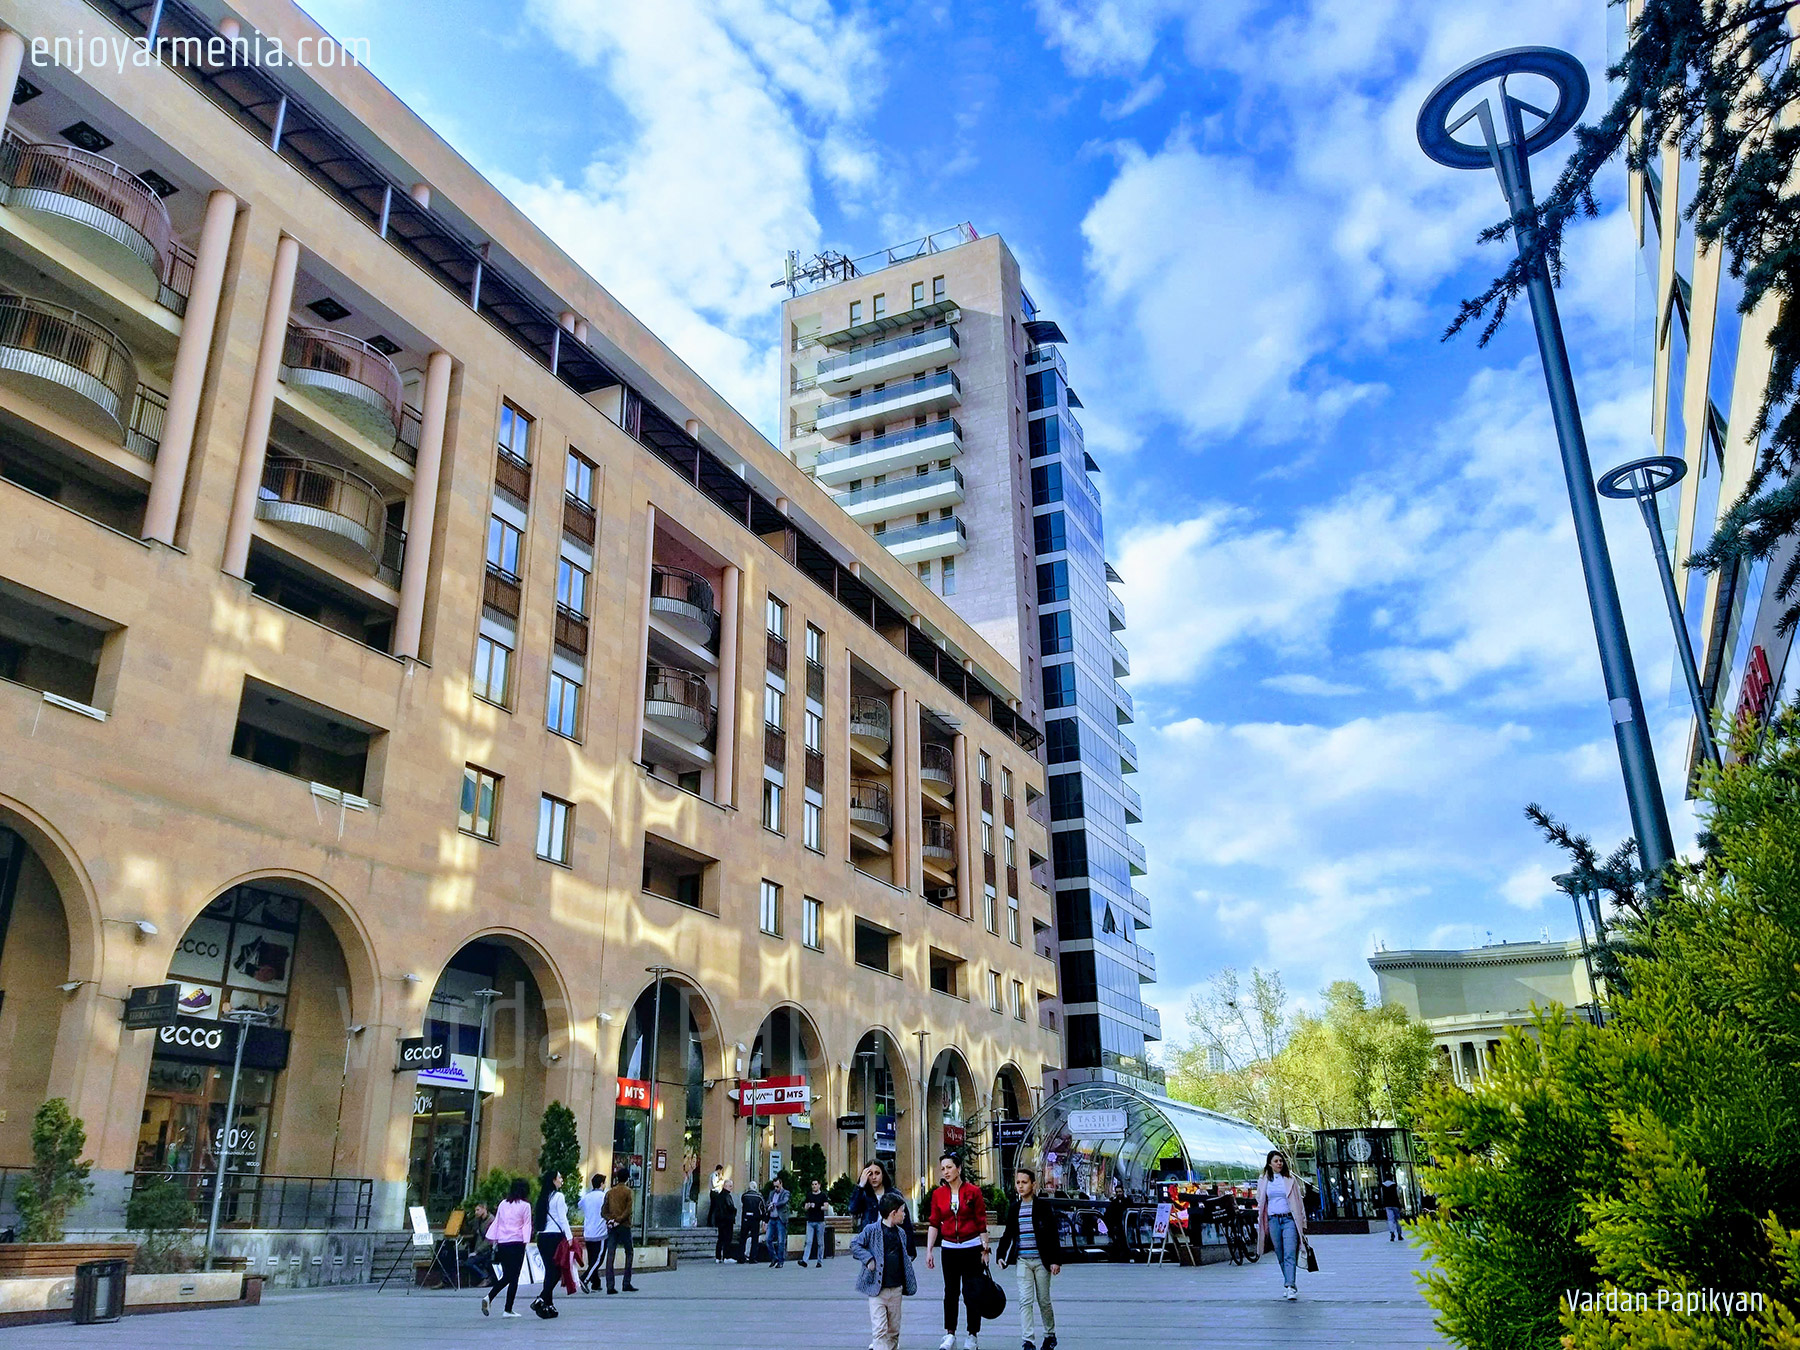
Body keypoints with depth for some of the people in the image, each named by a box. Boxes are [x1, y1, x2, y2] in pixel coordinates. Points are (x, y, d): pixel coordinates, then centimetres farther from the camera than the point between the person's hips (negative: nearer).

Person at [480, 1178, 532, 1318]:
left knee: (506, 1276, 16)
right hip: (516, 1242, -5)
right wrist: (526, 1240, -6)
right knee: (514, 1277, 1)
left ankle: (489, 1297, -4)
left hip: (502, 1243, 5)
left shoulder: (503, 1204, 11)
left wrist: (492, 1238, 19)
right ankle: (508, 1310, 1)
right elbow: (527, 1225, -6)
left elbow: (496, 1222, 14)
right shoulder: (525, 1205, -3)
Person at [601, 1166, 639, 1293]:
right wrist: (619, 1220, -10)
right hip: (624, 1226, -4)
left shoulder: (610, 1192, 11)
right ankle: (627, 1283, 4)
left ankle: (610, 1286, -3)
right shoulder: (628, 1191, -3)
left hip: (611, 1227, 4)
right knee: (629, 1252, 8)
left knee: (610, 1255, 2)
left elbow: (603, 1211, 6)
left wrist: (610, 1219, -6)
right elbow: (628, 1210, -12)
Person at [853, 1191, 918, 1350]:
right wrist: (868, 1259, -16)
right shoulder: (872, 1230, -9)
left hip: (896, 1289, 6)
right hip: (877, 1289, -6)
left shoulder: (901, 1233, 11)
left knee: (894, 1329, 14)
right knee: (880, 1330, -10)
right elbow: (854, 1244, -6)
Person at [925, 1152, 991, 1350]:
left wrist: (985, 1249, -1)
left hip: (972, 1247, -2)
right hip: (949, 1248, 2)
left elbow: (982, 1223, -1)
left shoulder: (973, 1191, -4)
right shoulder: (938, 1194, 3)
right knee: (950, 1292, 8)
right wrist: (929, 1250, -1)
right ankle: (950, 1334, 18)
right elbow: (933, 1223, 5)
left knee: (972, 1293, 0)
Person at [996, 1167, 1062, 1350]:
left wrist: (1055, 1260, -10)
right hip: (1022, 1261, 3)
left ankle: (1050, 1335, 28)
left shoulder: (1043, 1205, -5)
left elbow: (1053, 1233, -6)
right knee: (1025, 1301, -6)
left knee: (1043, 1301, 8)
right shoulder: (1014, 1208, 6)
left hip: (1041, 1260, -3)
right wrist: (1001, 1255, 4)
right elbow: (1008, 1234, 14)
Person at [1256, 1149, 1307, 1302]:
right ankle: (1288, 1285, 17)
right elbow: (1260, 1203, 16)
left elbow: (1299, 1201, 9)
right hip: (1273, 1220, 2)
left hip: (1289, 1220, -2)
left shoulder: (1291, 1179, 6)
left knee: (1290, 1255, -14)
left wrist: (1302, 1223, 6)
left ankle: (1290, 1287, -20)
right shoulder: (1263, 1180, 9)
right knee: (1281, 1256, 6)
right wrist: (1262, 1224, 14)